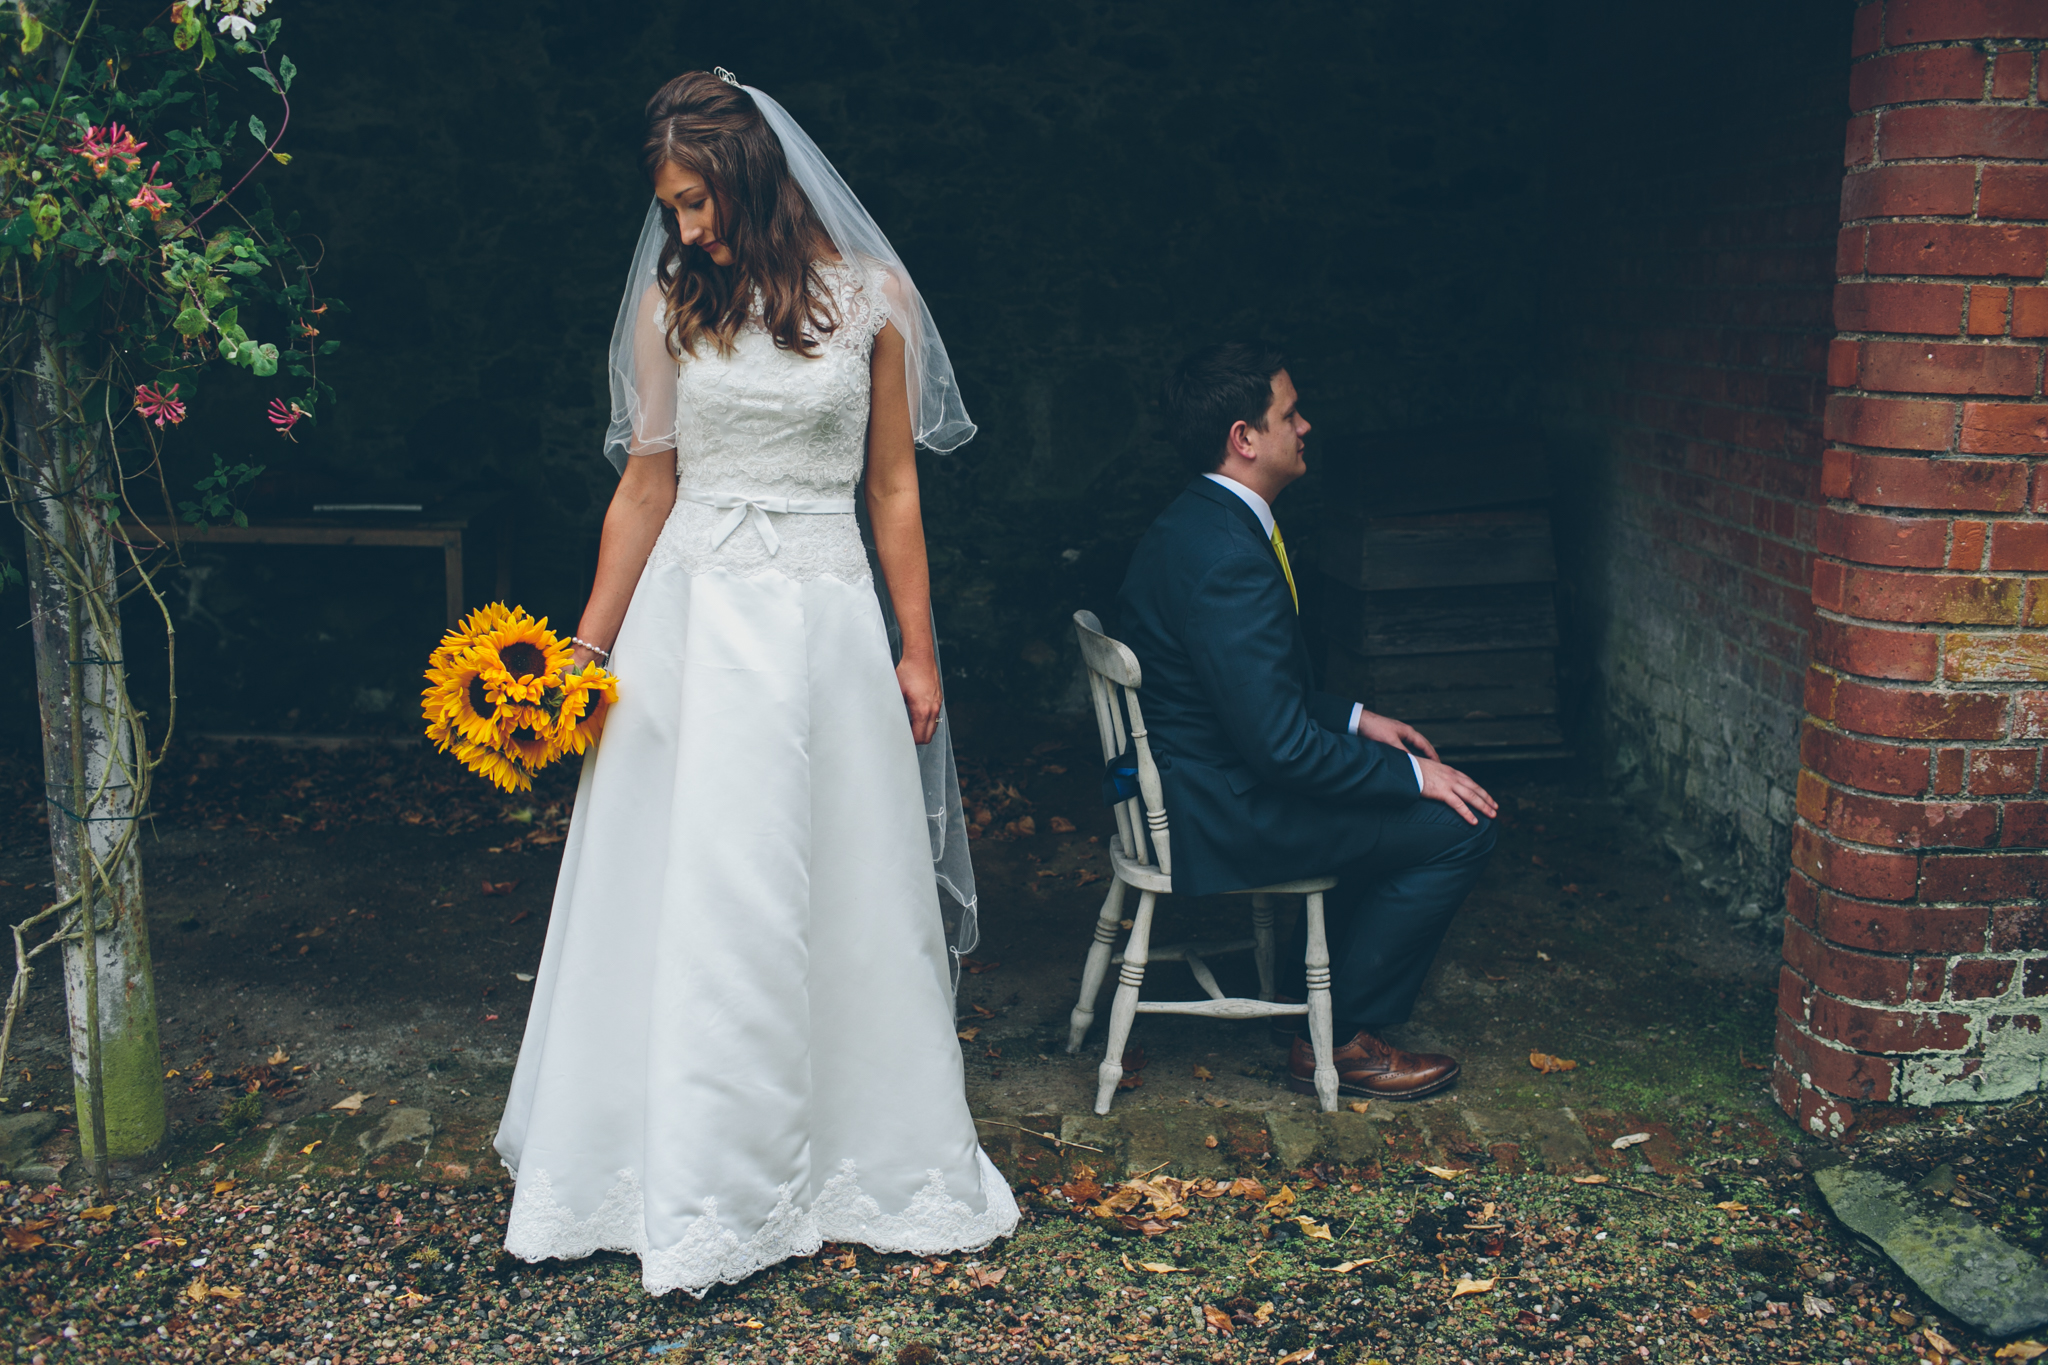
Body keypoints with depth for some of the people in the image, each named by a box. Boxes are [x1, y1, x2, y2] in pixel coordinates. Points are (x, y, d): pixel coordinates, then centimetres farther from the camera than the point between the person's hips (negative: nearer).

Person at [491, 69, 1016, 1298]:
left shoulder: (870, 297, 1)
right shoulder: (672, 303, 4)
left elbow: (894, 487, 5)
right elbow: (645, 483, 6)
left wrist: (918, 651, 4)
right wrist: (586, 649, 3)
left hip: (830, 619, 0)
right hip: (699, 617, 1)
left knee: (849, 889, 7)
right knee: (696, 896, 3)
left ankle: (870, 1160, 26)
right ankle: (702, 1186, 17)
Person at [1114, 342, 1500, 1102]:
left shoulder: (1196, 525, 7)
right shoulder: (1228, 559, -27)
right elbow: (1279, 745, -27)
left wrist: (1355, 719, 13)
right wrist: (1412, 774, -16)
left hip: (1194, 777, 11)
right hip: (1219, 817, -10)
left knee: (1409, 795, 22)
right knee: (1457, 826, -8)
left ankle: (1321, 971, 27)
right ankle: (1335, 1037, 3)